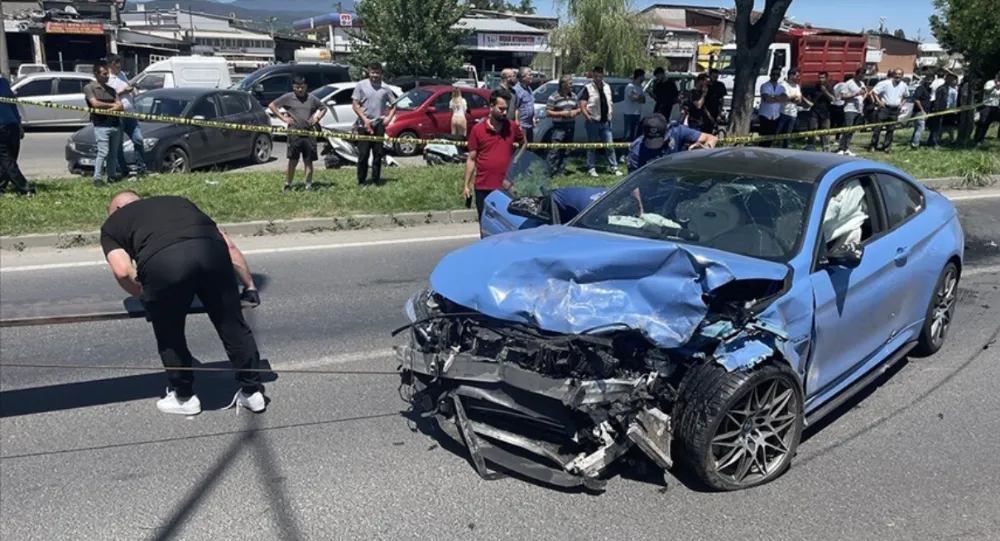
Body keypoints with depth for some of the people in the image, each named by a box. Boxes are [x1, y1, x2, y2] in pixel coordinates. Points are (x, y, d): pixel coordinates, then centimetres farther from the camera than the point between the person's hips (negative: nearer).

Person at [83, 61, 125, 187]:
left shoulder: (111, 90, 18)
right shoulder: (89, 87, 2)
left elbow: (121, 107, 8)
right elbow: (95, 103, -12)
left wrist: (108, 109, -12)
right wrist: (112, 105, 0)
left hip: (115, 124, 6)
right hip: (101, 125, -6)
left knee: (113, 152, 8)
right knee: (103, 152, -11)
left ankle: (112, 175, 15)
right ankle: (97, 178, -7)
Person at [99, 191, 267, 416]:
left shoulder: (112, 224, 31)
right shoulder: (177, 201, 40)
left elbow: (123, 271, 11)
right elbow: (228, 244, 33)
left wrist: (146, 297, 29)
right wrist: (250, 286, 39)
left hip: (163, 260, -3)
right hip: (212, 249, 3)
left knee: (169, 335, 23)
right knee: (233, 326, 19)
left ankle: (184, 397, 36)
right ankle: (252, 392, 30)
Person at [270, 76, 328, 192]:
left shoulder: (312, 98, 9)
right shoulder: (288, 97, 2)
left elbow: (324, 108, 23)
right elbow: (272, 105, 6)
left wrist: (317, 117, 6)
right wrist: (283, 118, 0)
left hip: (309, 132, 2)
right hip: (294, 133, -2)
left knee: (308, 160, 5)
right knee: (293, 160, -1)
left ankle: (308, 185, 12)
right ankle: (288, 185, 6)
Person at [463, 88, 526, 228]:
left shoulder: (513, 127, 2)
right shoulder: (477, 129, -2)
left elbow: (524, 144, 21)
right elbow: (471, 159, 1)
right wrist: (466, 185, -2)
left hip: (506, 187, 1)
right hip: (483, 188, -1)